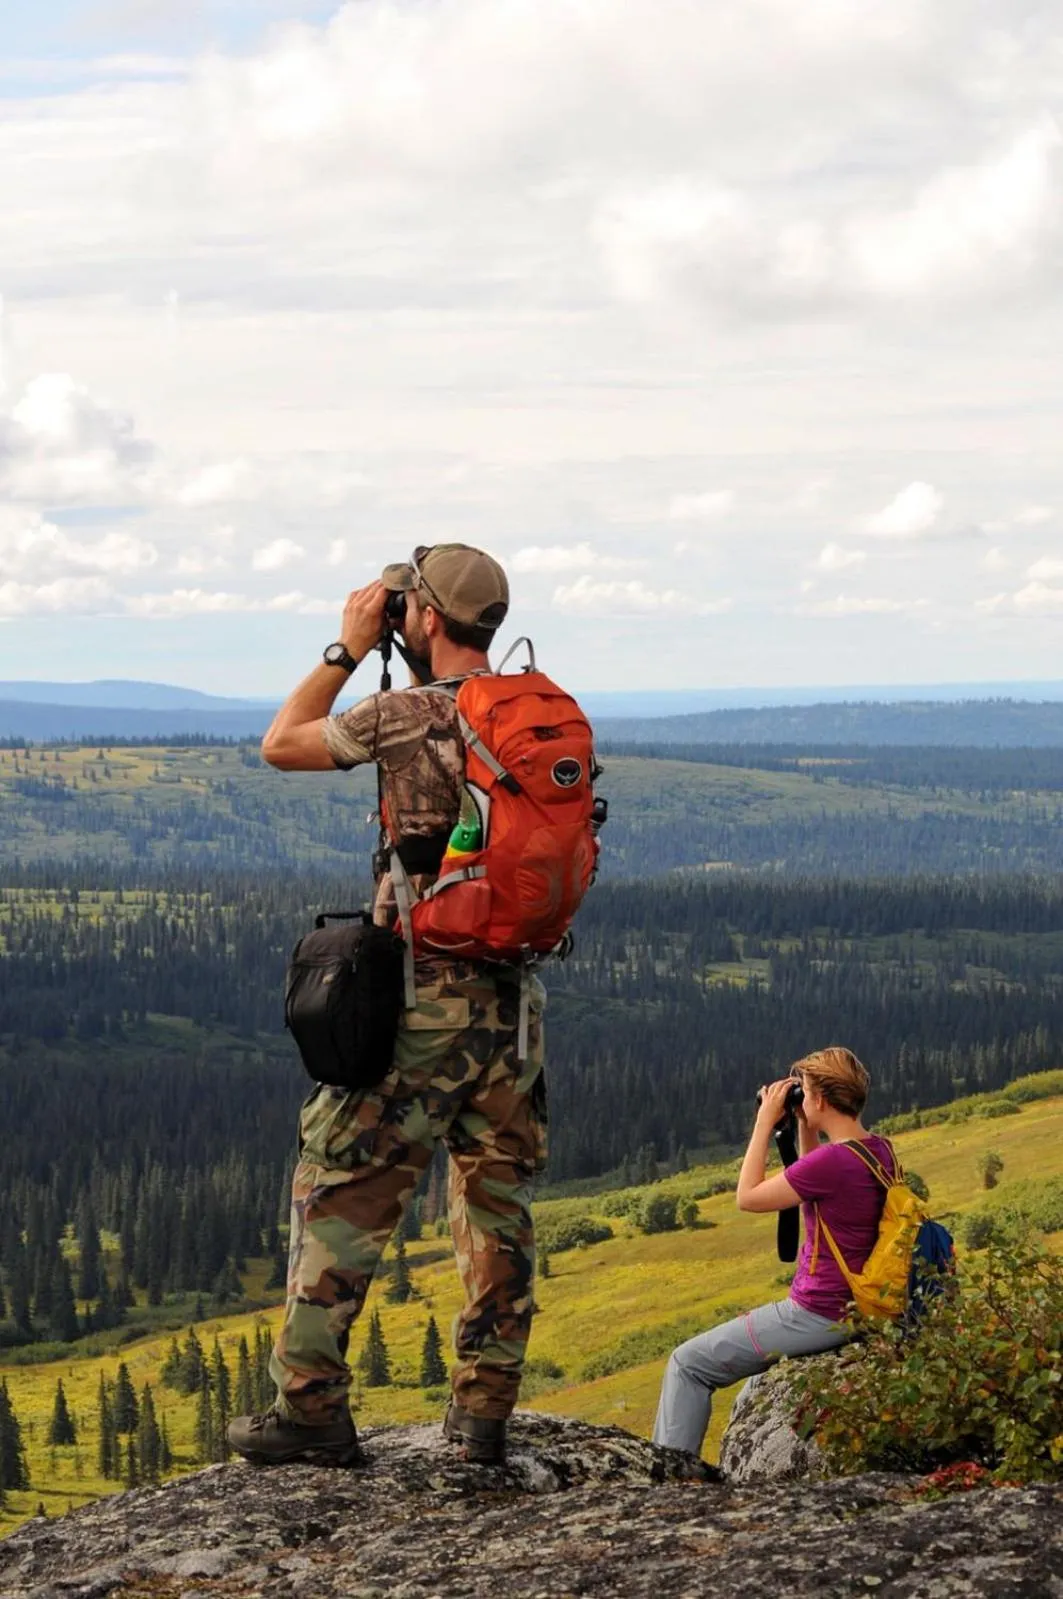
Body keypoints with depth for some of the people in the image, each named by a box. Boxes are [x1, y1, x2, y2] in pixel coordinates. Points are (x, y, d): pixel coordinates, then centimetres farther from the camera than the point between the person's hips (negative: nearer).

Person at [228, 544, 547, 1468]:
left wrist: (349, 650, 8)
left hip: (420, 999, -6)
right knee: (497, 1199, 12)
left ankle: (313, 1404, 2)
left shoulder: (406, 717, -12)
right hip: (514, 999, 6)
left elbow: (280, 746, 2)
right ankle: (485, 1409, 15)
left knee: (342, 1193, 2)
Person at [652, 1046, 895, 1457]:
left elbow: (747, 1197, -14)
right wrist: (804, 1126, 11)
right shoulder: (879, 1150, 3)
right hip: (854, 1310, 9)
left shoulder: (833, 1160, -25)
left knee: (688, 1364, 3)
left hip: (816, 1315, -9)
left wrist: (765, 1123, -9)